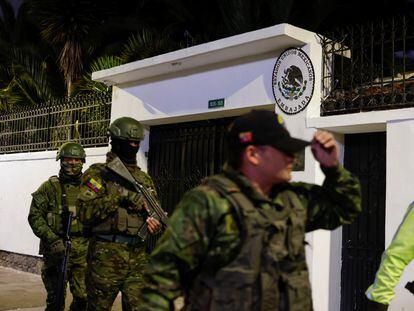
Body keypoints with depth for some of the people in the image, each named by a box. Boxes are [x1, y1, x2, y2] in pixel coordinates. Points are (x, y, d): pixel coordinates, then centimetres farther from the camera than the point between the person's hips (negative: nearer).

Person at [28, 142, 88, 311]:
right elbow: (35, 216, -4)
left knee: (84, 297, 1)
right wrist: (52, 239, -15)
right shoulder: (49, 187, 1)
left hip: (83, 251, 2)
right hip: (56, 250, -2)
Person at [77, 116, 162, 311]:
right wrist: (119, 195, -18)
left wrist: (153, 221, -5)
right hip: (106, 257, -4)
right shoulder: (98, 174, -2)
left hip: (138, 256, 4)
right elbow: (86, 213, -13)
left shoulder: (144, 179, 14)